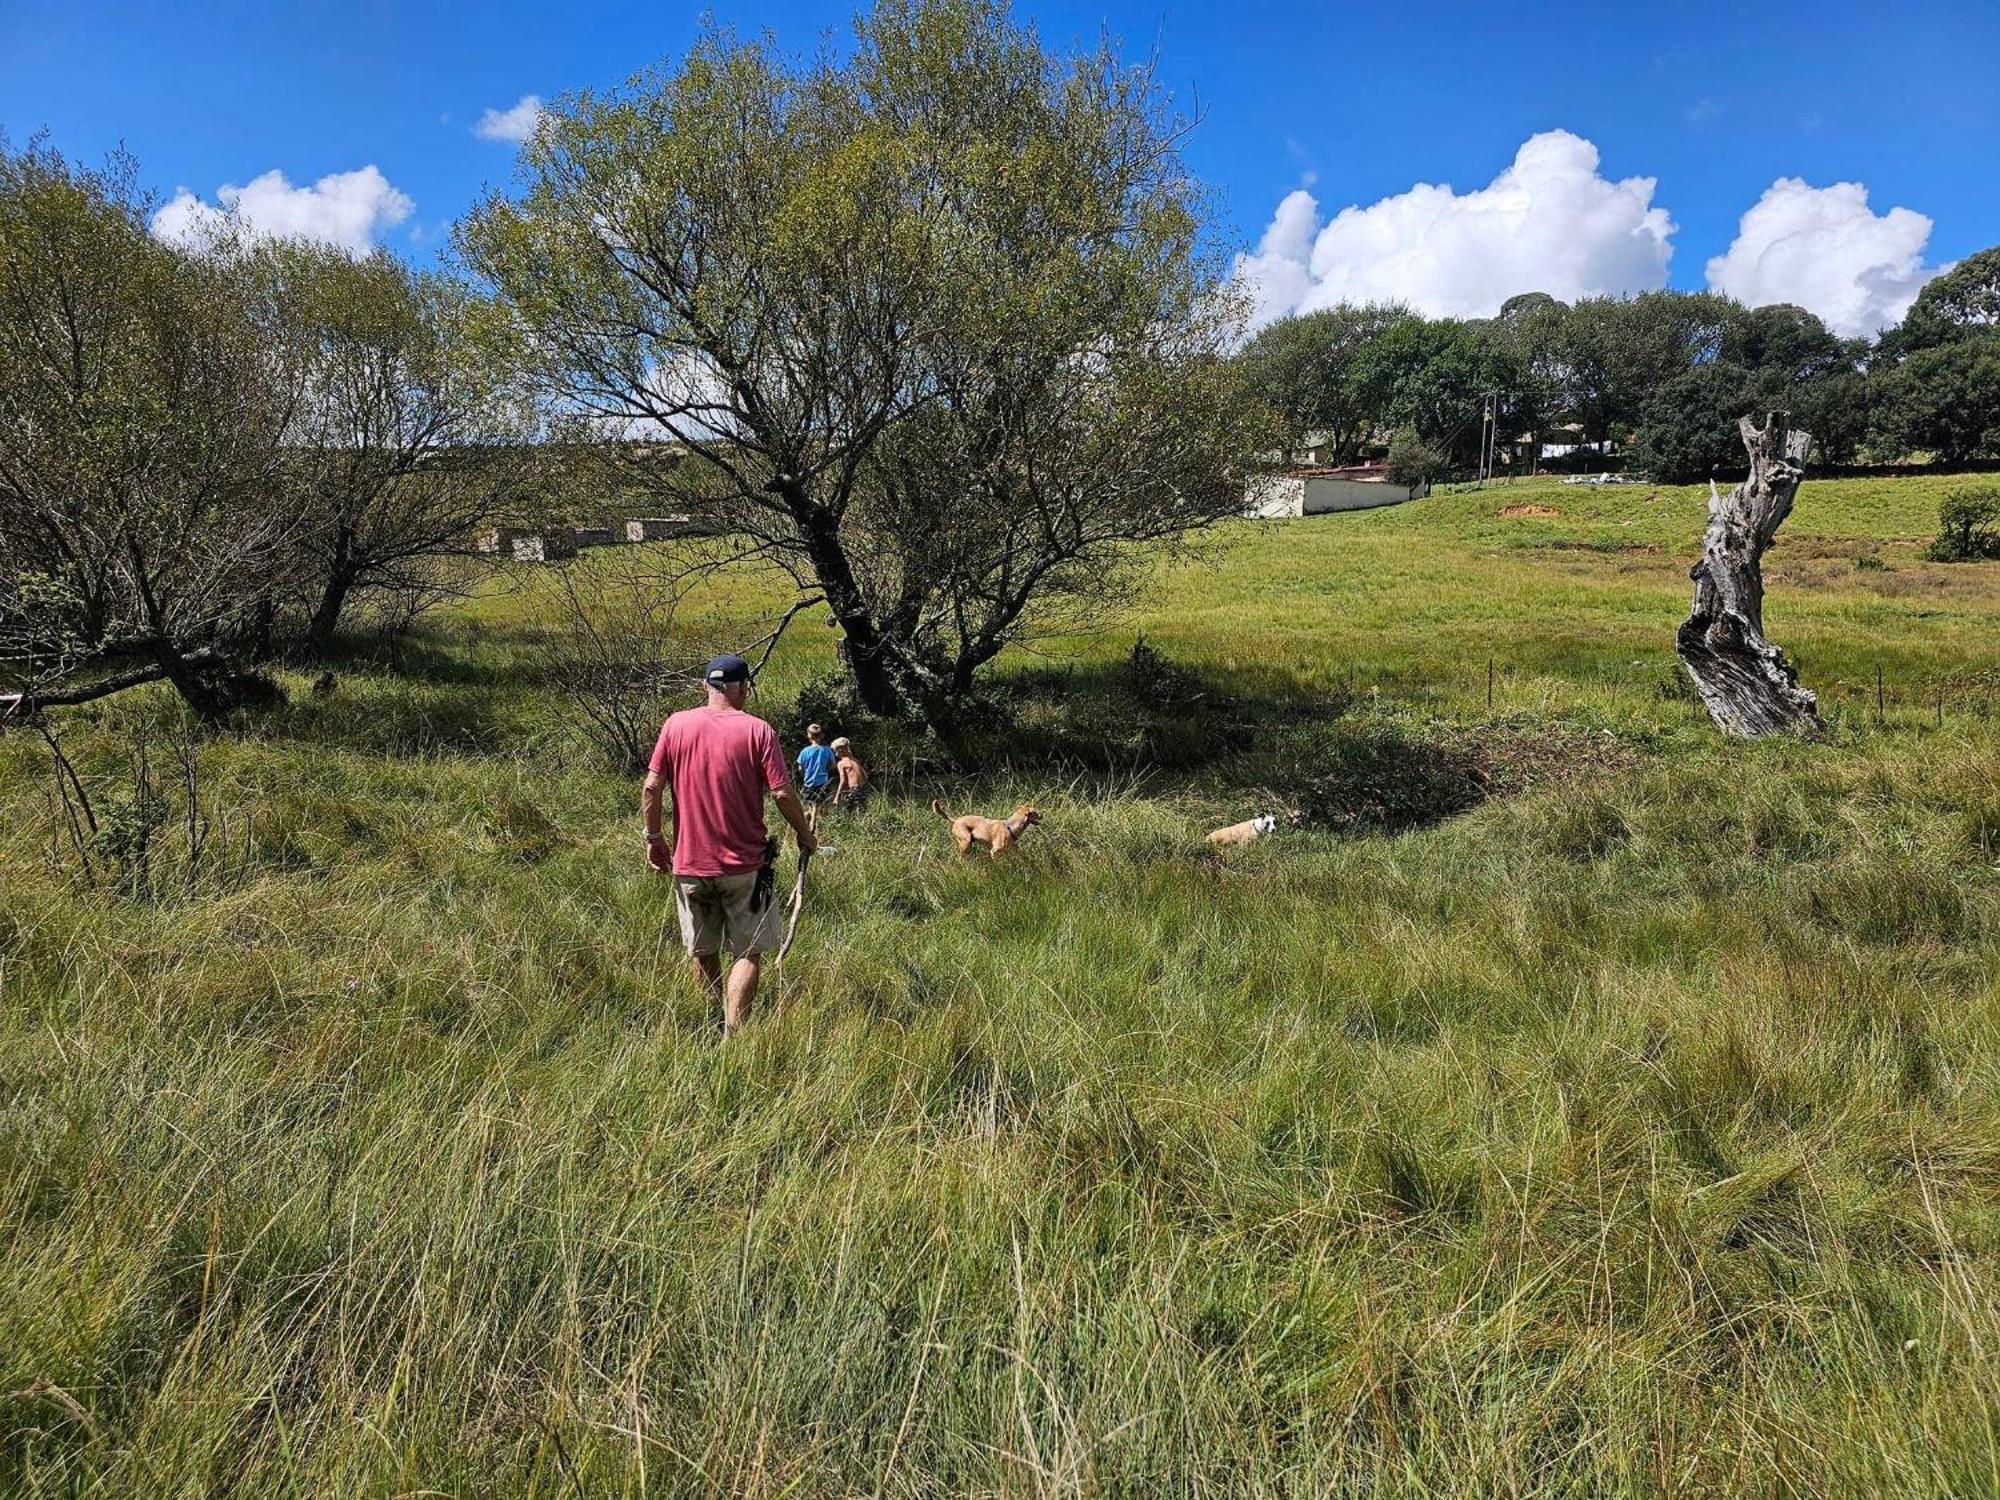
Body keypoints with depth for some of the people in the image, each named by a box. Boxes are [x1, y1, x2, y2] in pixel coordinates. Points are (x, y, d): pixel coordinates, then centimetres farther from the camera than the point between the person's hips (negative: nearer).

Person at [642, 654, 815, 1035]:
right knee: (747, 954, 5)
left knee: (703, 954, 16)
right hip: (744, 863, -3)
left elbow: (651, 788, -3)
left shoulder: (676, 725, 0)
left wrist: (653, 837, 9)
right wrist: (804, 833, 4)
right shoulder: (756, 730, -8)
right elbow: (782, 793, -11)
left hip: (689, 863, 3)